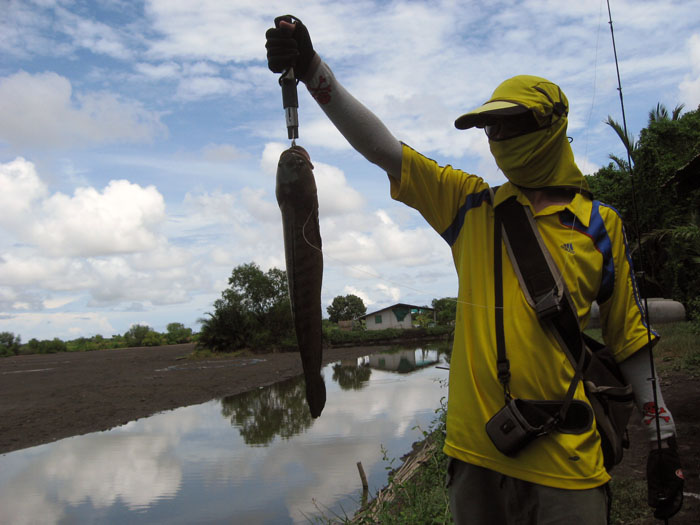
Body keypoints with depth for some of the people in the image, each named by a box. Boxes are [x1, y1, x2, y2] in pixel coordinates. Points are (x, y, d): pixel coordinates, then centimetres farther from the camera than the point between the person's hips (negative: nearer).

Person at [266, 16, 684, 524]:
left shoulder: (599, 222, 4)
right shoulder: (470, 205, 6)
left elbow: (628, 335, 8)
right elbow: (383, 149, -2)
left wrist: (663, 439, 6)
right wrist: (313, 71, -12)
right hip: (476, 450, 2)